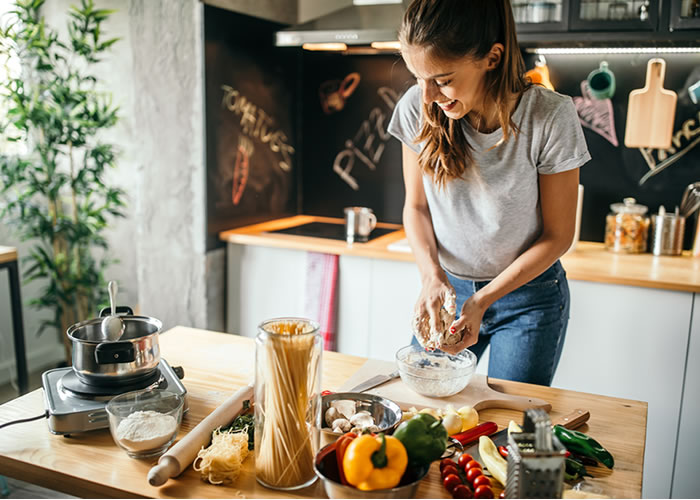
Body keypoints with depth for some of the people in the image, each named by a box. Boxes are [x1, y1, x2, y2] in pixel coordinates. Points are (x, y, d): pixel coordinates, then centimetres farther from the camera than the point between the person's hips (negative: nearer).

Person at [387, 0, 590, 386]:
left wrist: (483, 301, -19)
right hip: (446, 286, 3)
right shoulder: (417, 108, -14)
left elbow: (557, 235, -12)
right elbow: (416, 206, 0)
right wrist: (432, 275, -17)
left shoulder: (551, 118, -21)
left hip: (528, 295, -2)